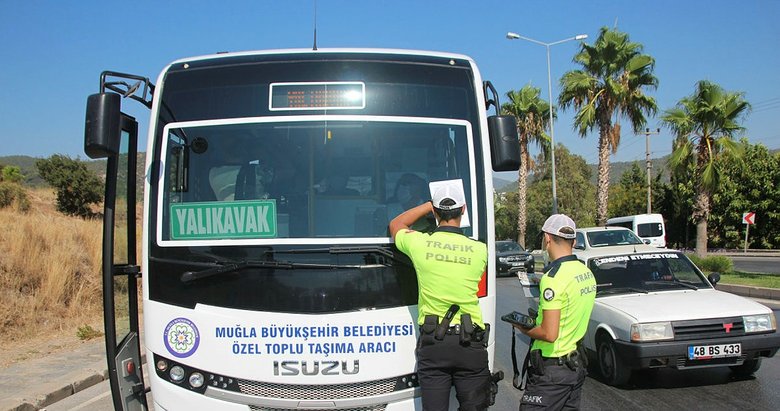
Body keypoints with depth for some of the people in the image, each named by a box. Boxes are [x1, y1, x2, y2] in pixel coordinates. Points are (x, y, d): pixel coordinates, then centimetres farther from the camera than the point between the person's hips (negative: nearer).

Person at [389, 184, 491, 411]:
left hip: (432, 341, 0)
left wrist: (430, 204, 20)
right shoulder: (479, 250, -3)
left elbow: (395, 225, 17)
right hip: (470, 343, 0)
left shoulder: (420, 243, -5)